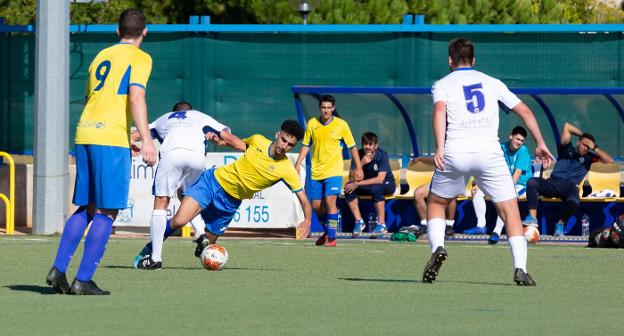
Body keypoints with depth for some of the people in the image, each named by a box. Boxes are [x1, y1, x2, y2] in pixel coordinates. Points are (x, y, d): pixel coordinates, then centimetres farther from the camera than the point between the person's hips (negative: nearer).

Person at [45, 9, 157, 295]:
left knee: (86, 208, 16)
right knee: (107, 212, -2)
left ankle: (58, 269, 7)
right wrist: (146, 140, -20)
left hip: (84, 134, 7)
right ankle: (83, 280, -7)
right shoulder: (140, 58, -1)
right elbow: (136, 96, -15)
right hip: (112, 139, -7)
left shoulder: (101, 56, 21)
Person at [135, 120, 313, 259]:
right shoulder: (257, 140, -7)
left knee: (208, 243, 5)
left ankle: (203, 240, 43)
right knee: (178, 221, -20)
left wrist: (307, 221, -26)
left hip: (230, 202, 1)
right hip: (214, 180, -1)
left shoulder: (287, 170, -13)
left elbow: (303, 199, -11)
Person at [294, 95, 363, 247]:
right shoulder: (312, 123, 3)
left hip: (334, 171, -4)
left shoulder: (341, 125, -3)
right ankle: (327, 231, 31)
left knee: (330, 201, -17)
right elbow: (306, 145, 12)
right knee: (316, 205, 7)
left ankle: (332, 237, -11)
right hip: (316, 172, 4)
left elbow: (352, 147, 4)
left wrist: (358, 168, 2)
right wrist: (298, 164, 4)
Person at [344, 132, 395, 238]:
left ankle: (382, 224, -29)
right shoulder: (359, 155, -10)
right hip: (367, 184, 4)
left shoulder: (382, 155, -21)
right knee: (348, 187, -23)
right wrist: (362, 163, -33)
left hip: (386, 184, -4)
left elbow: (380, 179, -29)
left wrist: (358, 184, -32)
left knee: (375, 188, -39)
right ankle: (359, 221, -15)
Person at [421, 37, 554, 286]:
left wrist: (440, 148, -20)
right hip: (489, 151, 1)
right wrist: (540, 143, 21)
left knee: (435, 203, 21)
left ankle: (437, 247, -4)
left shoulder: (442, 85, 12)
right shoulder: (492, 83, 20)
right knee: (510, 210, 3)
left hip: (455, 152, -1)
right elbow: (524, 111, 16)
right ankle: (520, 268, -14)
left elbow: (439, 110, -9)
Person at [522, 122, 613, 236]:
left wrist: (594, 148, 5)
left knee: (573, 202, -38)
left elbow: (609, 160, 8)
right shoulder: (567, 149, 19)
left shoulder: (589, 158, 19)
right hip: (553, 183, 1)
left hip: (570, 186, -1)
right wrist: (583, 135, 23)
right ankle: (532, 218, -32)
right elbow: (567, 126, 18)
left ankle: (560, 223, -7)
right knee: (532, 182, -29)